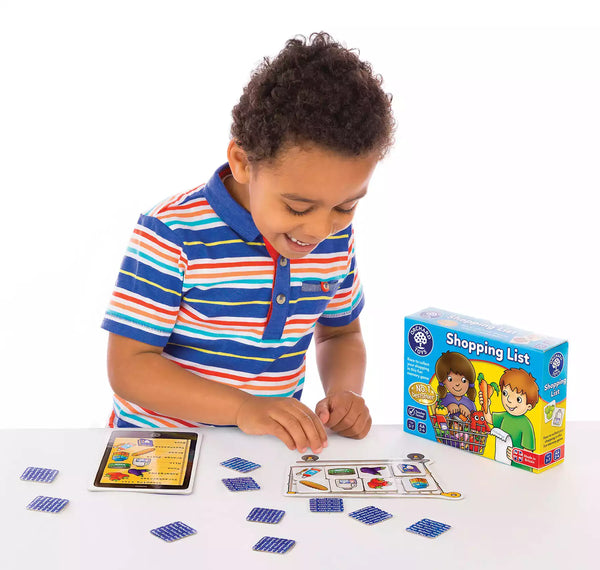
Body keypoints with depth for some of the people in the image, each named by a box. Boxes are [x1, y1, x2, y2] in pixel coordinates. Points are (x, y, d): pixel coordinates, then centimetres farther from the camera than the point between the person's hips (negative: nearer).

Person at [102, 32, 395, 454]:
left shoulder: (337, 237, 0)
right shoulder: (172, 235, -15)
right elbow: (129, 366, -16)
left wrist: (345, 391, -6)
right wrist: (243, 407, -26)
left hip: (271, 450, 4)